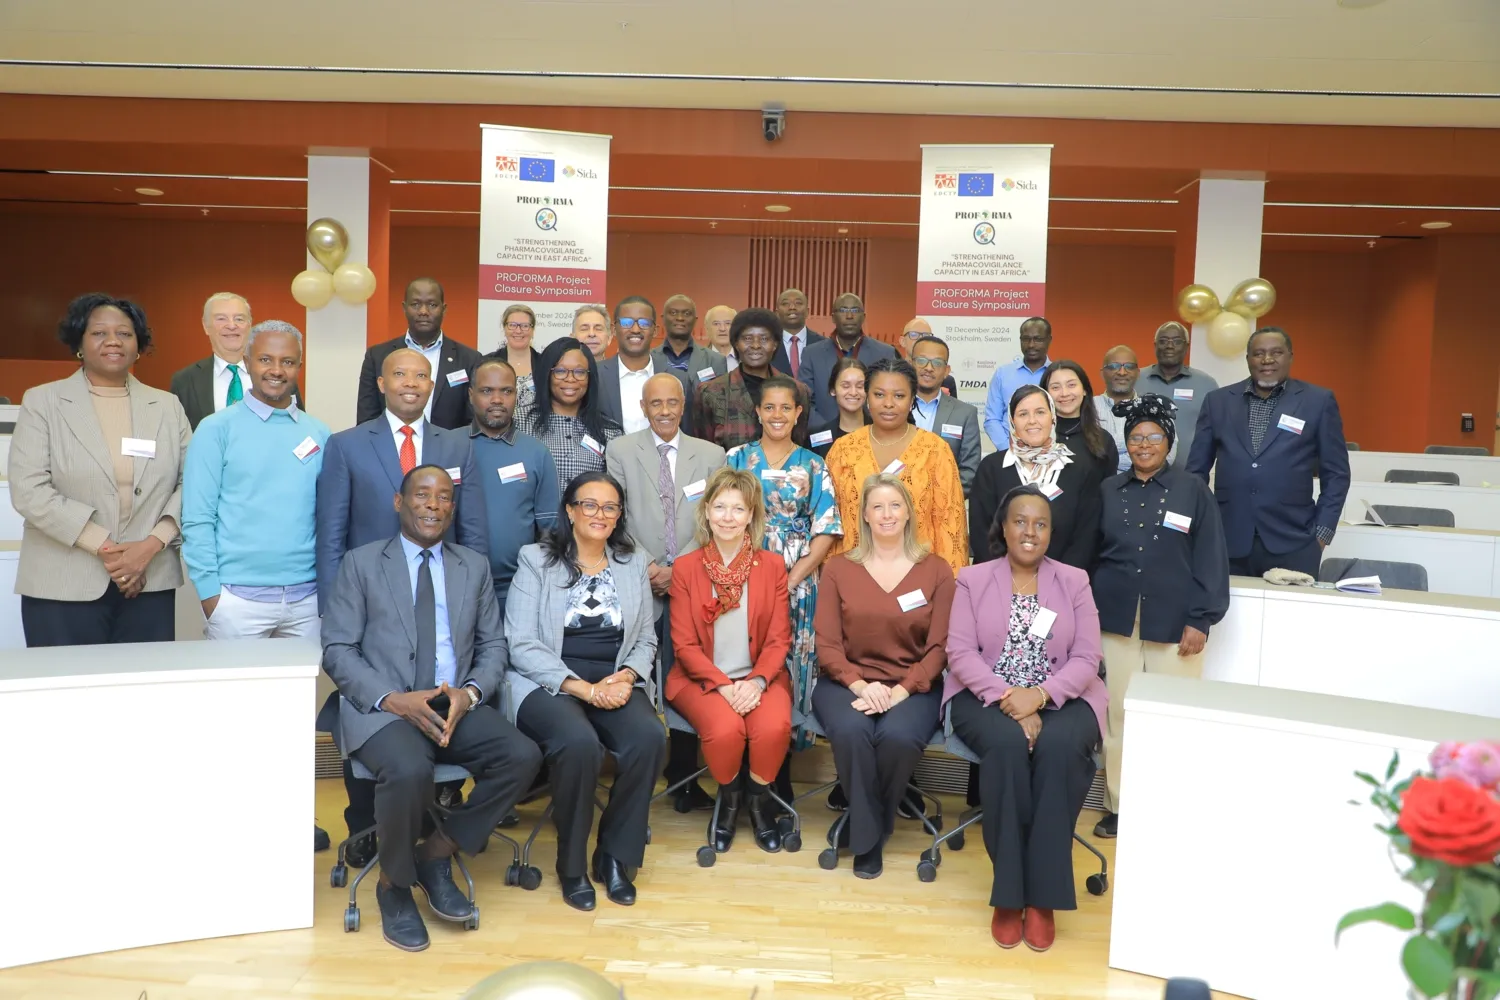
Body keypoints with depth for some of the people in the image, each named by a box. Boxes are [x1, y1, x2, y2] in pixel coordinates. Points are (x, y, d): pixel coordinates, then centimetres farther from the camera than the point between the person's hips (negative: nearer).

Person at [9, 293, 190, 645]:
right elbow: (29, 491, -6)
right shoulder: (42, 401, 4)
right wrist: (103, 547, -13)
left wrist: (151, 545, -11)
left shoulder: (168, 406, 11)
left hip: (149, 583, 2)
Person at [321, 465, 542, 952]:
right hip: (381, 707, -3)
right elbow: (337, 650, -1)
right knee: (410, 771, -34)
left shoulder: (475, 566, 15)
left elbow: (493, 645, 12)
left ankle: (436, 855, -2)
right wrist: (393, 699, -17)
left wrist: (469, 693, -10)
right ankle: (394, 883, -3)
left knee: (523, 756, -23)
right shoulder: (361, 563, 6)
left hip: (456, 705, 3)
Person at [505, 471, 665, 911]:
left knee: (649, 737, -28)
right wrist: (580, 687, -17)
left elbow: (646, 639, 14)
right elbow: (521, 644, -6)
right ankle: (572, 864, -9)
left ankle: (615, 856, -6)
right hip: (549, 684, -3)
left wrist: (626, 677, -9)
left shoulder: (634, 563, 13)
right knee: (579, 742, -34)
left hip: (616, 683, 4)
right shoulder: (536, 560, 2)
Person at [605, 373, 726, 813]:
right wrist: (647, 567, -7)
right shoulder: (620, 450, 7)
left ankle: (684, 780, 8)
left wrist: (677, 570, -6)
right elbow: (617, 516, 2)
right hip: (637, 583, 0)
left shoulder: (711, 455, 9)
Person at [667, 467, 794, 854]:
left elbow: (779, 639, 1)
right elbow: (684, 644, -2)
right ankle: (729, 799, 2)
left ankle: (758, 797, 3)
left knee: (773, 727, -30)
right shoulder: (685, 568, 1)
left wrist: (756, 681, -17)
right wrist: (723, 684, -16)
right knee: (725, 729, -31)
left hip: (760, 677, 1)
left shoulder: (772, 567, 4)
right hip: (702, 678, -1)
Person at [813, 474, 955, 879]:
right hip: (848, 683, 1)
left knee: (898, 736, -32)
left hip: (913, 687, 0)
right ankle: (867, 834, -8)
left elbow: (940, 646, -1)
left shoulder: (937, 570, 4)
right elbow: (827, 645, 0)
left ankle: (873, 824, -2)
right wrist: (860, 685, -17)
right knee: (851, 731, -32)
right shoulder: (838, 569, 6)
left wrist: (900, 690, -16)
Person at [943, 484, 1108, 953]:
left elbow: (1086, 658, 0)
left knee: (1060, 746, -33)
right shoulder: (972, 579, 6)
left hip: (1061, 700, 1)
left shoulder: (1074, 580, 9)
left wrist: (1040, 694, -18)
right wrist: (1006, 696, -19)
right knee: (1007, 743, -34)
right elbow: (961, 652, -4)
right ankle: (1008, 891, -21)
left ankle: (1042, 895, -23)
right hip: (988, 698, -1)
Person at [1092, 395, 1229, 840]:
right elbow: (1090, 553, 11)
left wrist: (1201, 620, -7)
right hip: (1117, 622, 2)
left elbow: (1211, 559, -1)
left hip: (1174, 624, -2)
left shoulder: (1193, 491, 2)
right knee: (1119, 717, 7)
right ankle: (1120, 806, 18)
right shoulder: (1109, 491, 10)